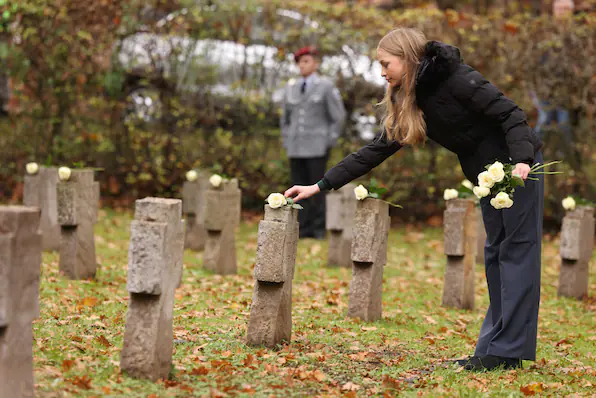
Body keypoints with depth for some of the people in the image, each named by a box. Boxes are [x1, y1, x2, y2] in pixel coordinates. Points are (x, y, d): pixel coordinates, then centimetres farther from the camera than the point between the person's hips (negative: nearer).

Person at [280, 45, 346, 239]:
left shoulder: (326, 86, -5)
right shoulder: (291, 88, 10)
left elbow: (338, 116, -4)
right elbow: (286, 117, 20)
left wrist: (329, 143, -8)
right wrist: (286, 142, 11)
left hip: (317, 146, -5)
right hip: (296, 147, 5)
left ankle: (319, 229, 1)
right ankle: (304, 228, 5)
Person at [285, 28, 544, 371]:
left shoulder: (456, 79, -19)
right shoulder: (407, 102, 4)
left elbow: (509, 113, -20)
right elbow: (375, 151, 5)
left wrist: (521, 160, -33)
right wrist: (320, 186, 2)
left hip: (518, 165, -8)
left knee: (517, 249, -7)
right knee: (496, 252, 8)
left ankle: (508, 350, -8)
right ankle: (495, 344, 11)